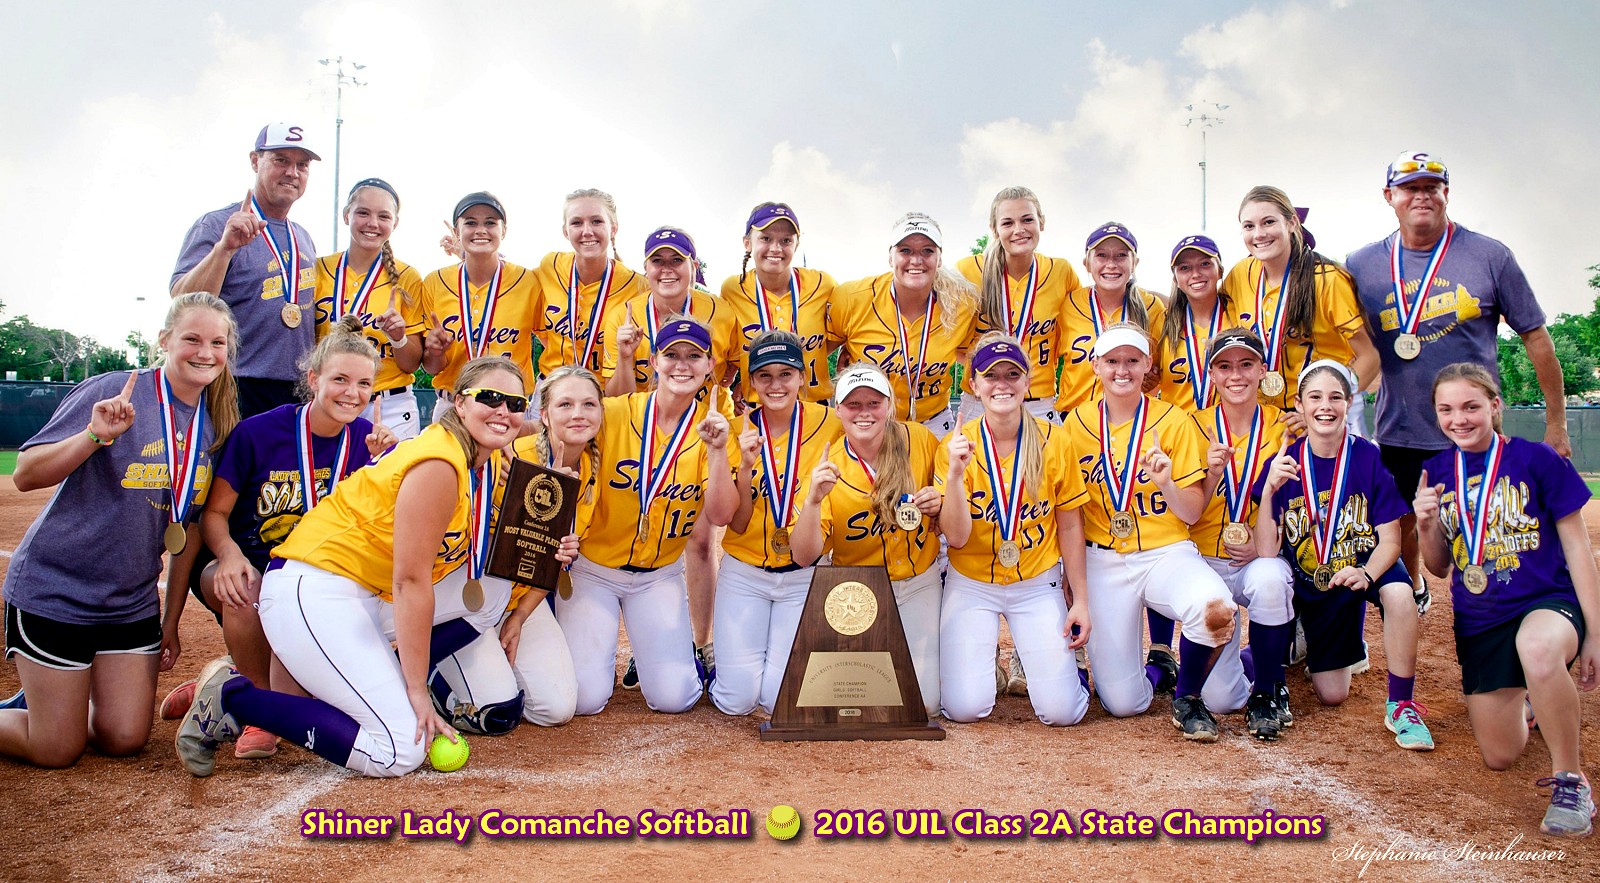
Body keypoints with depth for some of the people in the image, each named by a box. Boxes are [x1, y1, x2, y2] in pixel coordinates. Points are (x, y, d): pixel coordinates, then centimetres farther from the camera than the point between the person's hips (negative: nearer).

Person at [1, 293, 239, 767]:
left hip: (134, 601, 5)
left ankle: (53, 693, 29)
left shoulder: (215, 423, 2)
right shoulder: (114, 391, -14)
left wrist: (171, 621, 10)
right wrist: (96, 435, -35)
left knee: (125, 740, 3)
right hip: (55, 589, -5)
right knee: (58, 750, 0)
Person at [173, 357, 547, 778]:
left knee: (493, 590, 2)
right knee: (402, 751, -14)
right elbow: (410, 581, -21)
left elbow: (468, 562, 9)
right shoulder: (438, 465, -20)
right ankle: (231, 697, -4)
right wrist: (417, 691, -18)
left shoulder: (481, 466, 8)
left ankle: (387, 683, 6)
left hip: (368, 596, 10)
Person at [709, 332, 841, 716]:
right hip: (744, 573, 1)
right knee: (736, 699, -5)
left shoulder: (828, 424, -9)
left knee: (781, 698, -6)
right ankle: (729, 651, 27)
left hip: (804, 577, 0)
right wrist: (746, 465, -23)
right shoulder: (738, 432, -7)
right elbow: (736, 525, -10)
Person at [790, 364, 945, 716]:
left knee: (925, 704, 0)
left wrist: (941, 501, -18)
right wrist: (814, 499, -35)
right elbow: (803, 557, -20)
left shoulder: (920, 440, -11)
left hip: (920, 585, 1)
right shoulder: (827, 470, -15)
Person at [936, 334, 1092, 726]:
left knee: (1061, 711, -7)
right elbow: (956, 537, -16)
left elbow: (1069, 525, -1)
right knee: (965, 708, -10)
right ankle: (978, 653, 23)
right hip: (972, 586, 0)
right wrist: (955, 474, -29)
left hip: (1038, 584, 1)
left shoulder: (1053, 442, -9)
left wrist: (1080, 599, -1)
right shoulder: (955, 446, -11)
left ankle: (1049, 658, 26)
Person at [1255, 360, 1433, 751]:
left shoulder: (1369, 458, -16)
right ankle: (1348, 646, 42)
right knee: (1332, 695, 5)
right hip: (1312, 584, 2)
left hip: (1363, 568, -1)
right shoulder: (1285, 463, -13)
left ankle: (1401, 705, -17)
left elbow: (1390, 541, -14)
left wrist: (1366, 573, -35)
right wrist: (1269, 490, -32)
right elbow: (1266, 553, -19)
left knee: (1399, 591, -38)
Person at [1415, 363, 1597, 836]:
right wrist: (1425, 526, -13)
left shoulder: (1538, 460, -9)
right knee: (1499, 756, 6)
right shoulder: (1438, 472, 2)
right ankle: (1527, 696, 42)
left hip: (1548, 600, -4)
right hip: (1476, 620, 4)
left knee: (1538, 649, -42)